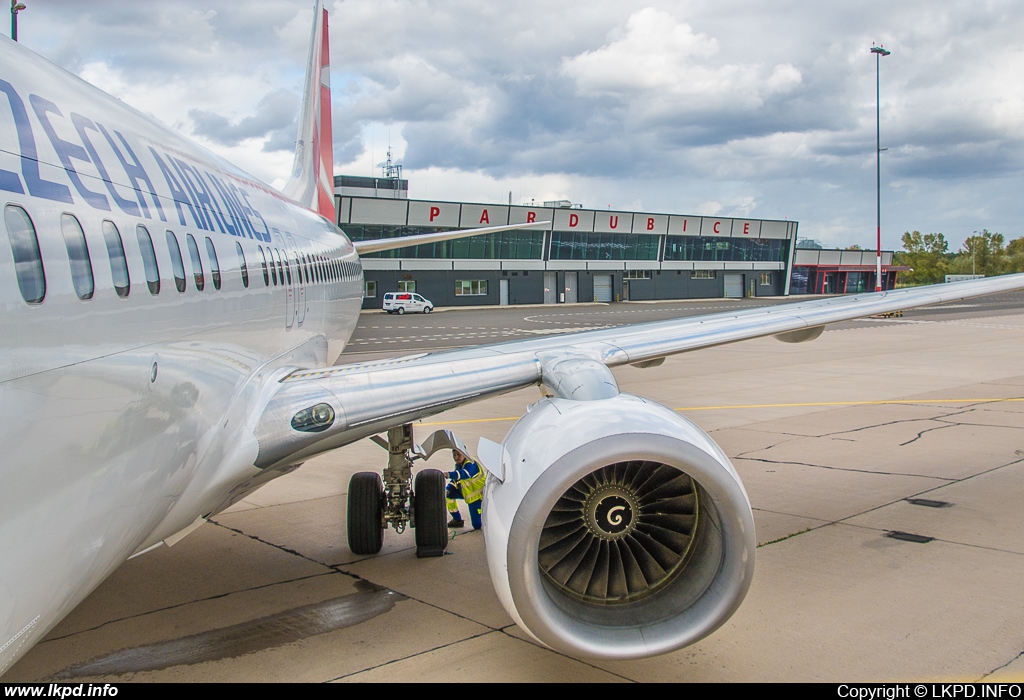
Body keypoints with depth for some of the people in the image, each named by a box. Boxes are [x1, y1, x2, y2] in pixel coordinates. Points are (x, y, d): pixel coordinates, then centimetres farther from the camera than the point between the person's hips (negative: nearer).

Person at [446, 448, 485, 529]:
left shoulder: (470, 465, -26)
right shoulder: (458, 465, 3)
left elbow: (463, 474, -46)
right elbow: (454, 481, 10)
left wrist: (449, 474, -62)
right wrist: (447, 490, -10)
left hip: (479, 495, -9)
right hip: (468, 493, 9)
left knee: (477, 525, -13)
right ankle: (457, 520, 11)